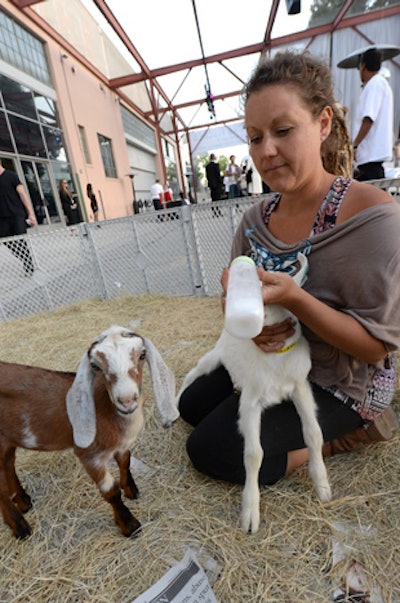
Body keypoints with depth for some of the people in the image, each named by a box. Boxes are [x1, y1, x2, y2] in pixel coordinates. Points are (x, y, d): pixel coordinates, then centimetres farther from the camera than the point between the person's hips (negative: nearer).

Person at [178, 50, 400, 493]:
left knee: (210, 451, -8)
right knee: (192, 406, 18)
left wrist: (292, 298, -37)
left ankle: (350, 431, 6)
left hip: (339, 382, -6)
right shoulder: (256, 218, -5)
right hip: (269, 357, 7)